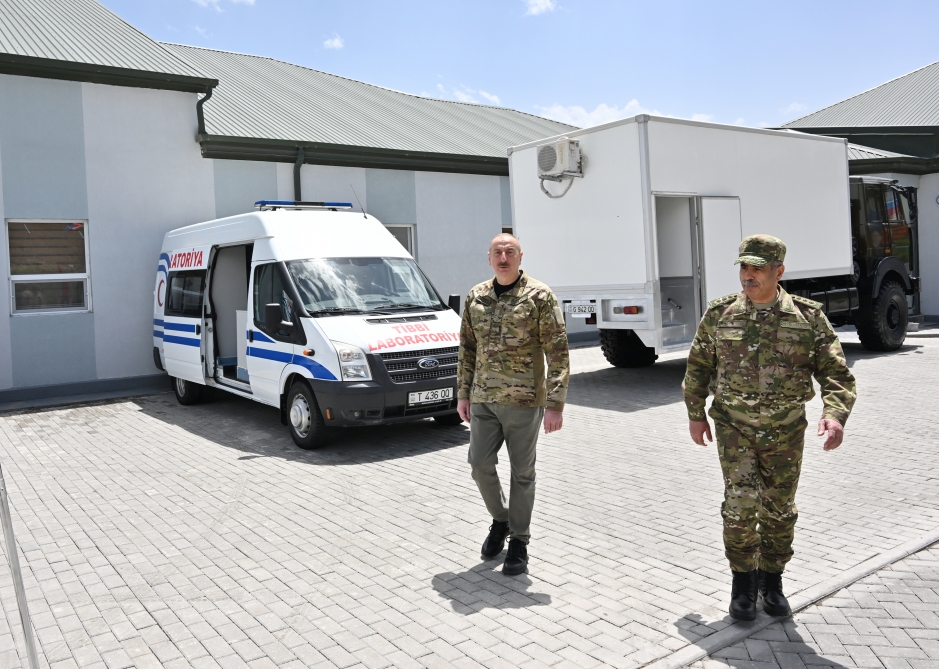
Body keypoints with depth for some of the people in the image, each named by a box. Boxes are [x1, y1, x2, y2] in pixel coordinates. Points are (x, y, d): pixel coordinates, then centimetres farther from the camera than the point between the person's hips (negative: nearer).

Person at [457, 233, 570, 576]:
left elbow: (558, 354, -10)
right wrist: (463, 393, 10)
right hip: (483, 400, 4)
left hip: (524, 400, -4)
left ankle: (519, 540, 22)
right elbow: (467, 348, 14)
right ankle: (500, 520, 32)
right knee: (480, 465, 5)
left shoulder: (540, 296, -8)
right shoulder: (475, 297, 7)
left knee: (522, 472, 6)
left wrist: (555, 404, -15)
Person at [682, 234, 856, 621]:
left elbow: (835, 371, -7)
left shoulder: (808, 317, -5)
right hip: (734, 427, -1)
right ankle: (743, 581, 12)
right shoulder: (719, 315, -3)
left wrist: (835, 414, -24)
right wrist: (695, 414, 7)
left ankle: (771, 581, 32)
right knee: (741, 503, -10)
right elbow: (698, 367, 8)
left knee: (778, 510, 11)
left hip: (786, 432, 1)